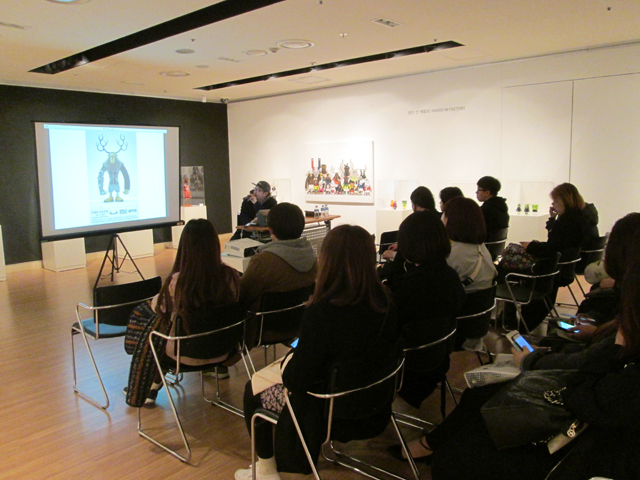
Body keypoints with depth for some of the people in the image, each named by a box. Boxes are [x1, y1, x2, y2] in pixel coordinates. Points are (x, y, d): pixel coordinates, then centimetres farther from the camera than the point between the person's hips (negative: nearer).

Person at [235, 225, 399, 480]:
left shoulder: (321, 312, -31)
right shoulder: (385, 304, -13)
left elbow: (297, 380, -24)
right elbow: (391, 355, 3)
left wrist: (287, 365, -1)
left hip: (328, 412, -6)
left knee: (252, 391, 19)